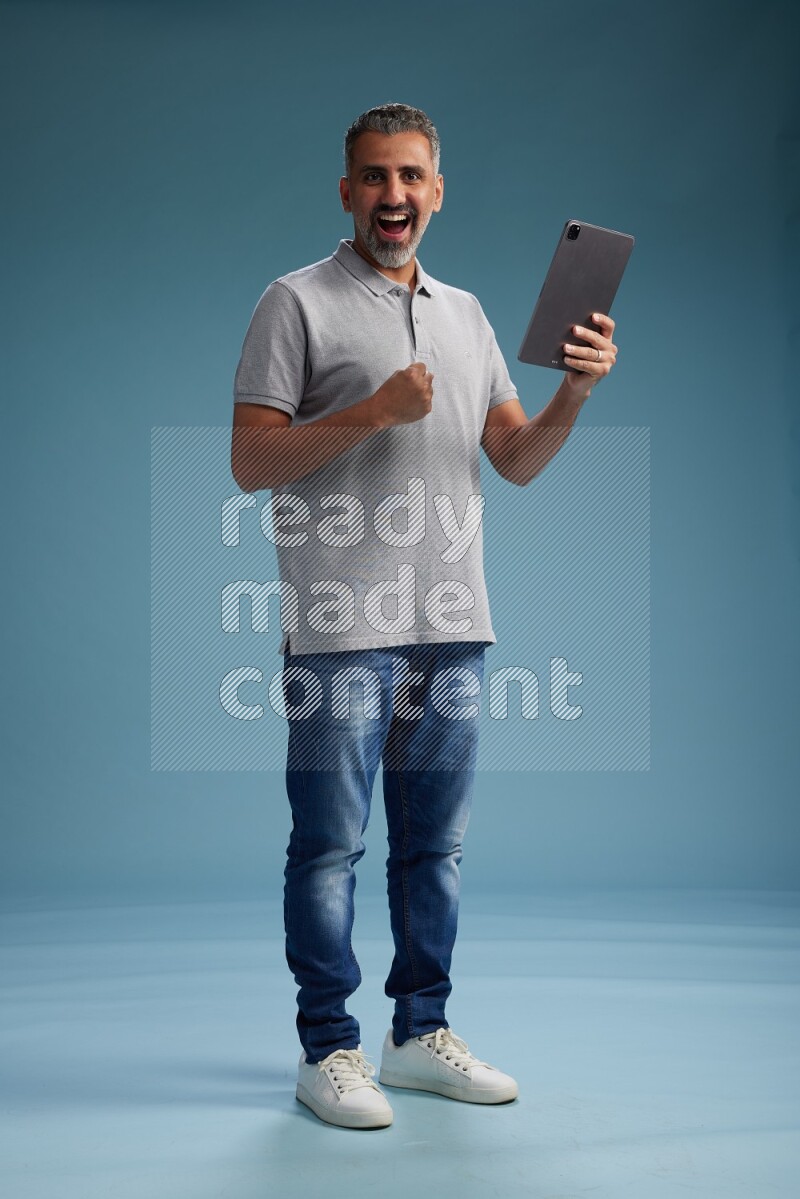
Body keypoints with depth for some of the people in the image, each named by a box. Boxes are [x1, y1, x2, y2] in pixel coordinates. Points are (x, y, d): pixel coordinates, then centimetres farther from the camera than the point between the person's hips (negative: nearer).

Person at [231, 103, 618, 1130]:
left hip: (452, 625, 6)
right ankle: (328, 1048, 12)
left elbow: (518, 461, 14)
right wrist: (377, 410, -18)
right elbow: (250, 461, -9)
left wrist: (575, 392, -3)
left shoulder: (465, 312, 17)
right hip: (341, 629, -6)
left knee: (434, 843, 11)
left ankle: (421, 1034, 23)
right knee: (330, 845, 0)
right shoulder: (298, 303, -1)